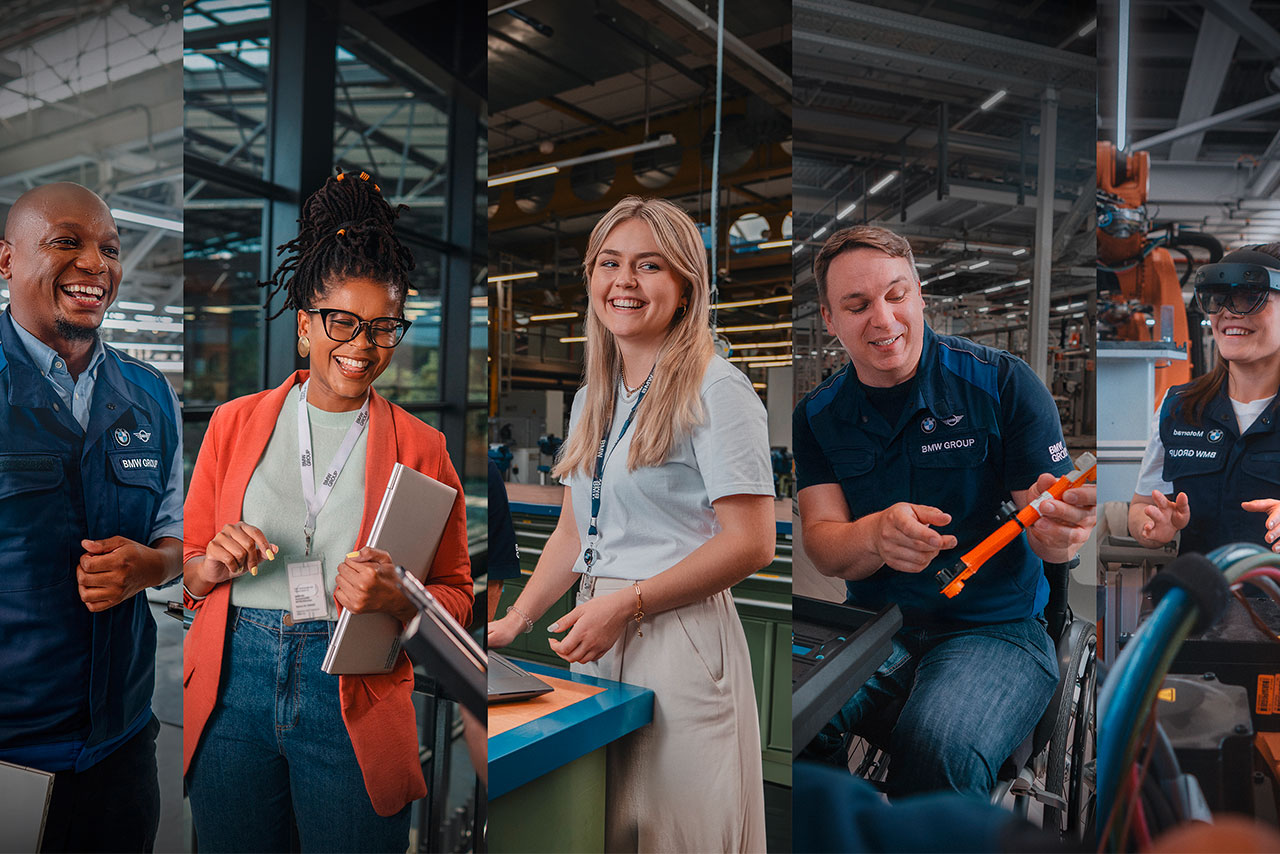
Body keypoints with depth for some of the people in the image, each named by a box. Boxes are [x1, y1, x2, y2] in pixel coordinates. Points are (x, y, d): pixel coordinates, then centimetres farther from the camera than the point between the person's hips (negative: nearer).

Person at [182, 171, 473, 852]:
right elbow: (189, 564, 11)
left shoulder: (420, 447, -1)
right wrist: (214, 564, -12)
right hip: (234, 683, 2)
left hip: (354, 700, -2)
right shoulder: (235, 423, 5)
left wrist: (396, 598, -21)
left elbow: (455, 597, 0)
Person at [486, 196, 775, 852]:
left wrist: (626, 603, -18)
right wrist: (518, 618, 4)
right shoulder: (592, 398, 13)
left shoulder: (716, 390, -10)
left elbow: (751, 543, -16)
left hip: (679, 642, -7)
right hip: (597, 645, 7)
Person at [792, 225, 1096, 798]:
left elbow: (1052, 531, -4)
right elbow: (821, 545, -5)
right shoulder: (817, 416, 4)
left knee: (937, 749, -33)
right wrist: (877, 536, -28)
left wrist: (1059, 530, -30)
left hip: (998, 628, -2)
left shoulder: (1002, 382, -5)